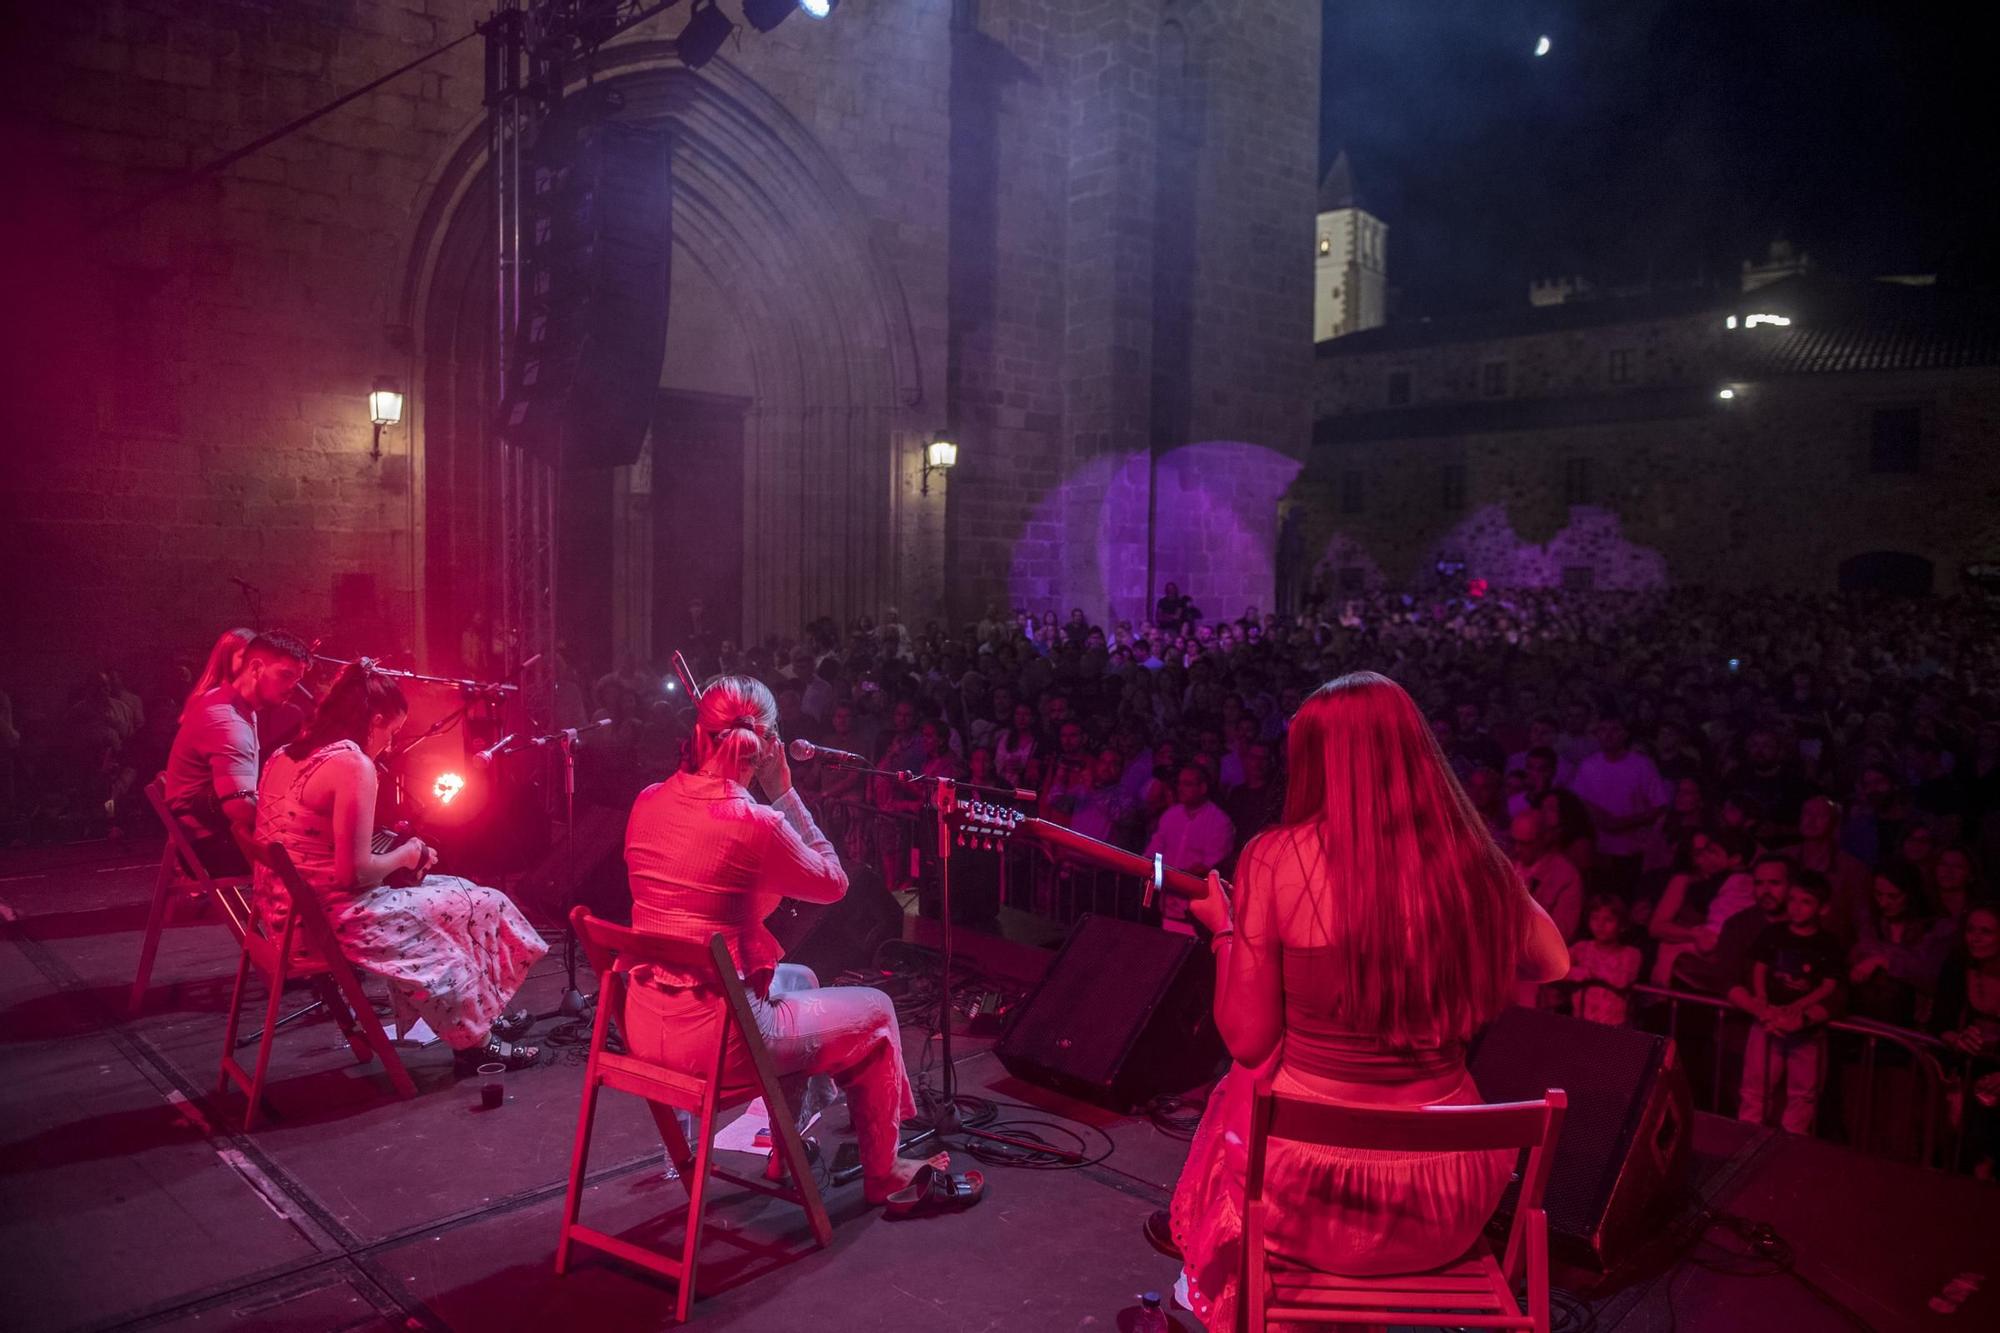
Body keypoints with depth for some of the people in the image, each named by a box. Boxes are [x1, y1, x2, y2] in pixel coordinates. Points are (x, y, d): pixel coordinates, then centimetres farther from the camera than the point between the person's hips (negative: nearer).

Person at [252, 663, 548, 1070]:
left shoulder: (283, 757, 9)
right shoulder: (353, 764, -18)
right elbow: (355, 871, -22)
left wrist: (392, 852, 12)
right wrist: (405, 856, -3)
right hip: (328, 921, -10)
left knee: (451, 892, 22)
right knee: (482, 906, 3)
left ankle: (479, 1018, 30)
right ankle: (475, 1041, 17)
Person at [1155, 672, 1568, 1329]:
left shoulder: (1275, 858, -15)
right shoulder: (1476, 863, -5)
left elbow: (1249, 1041, -8)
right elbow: (1553, 963, 15)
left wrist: (1222, 928, 7)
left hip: (1312, 1187, -2)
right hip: (1448, 1198, 3)